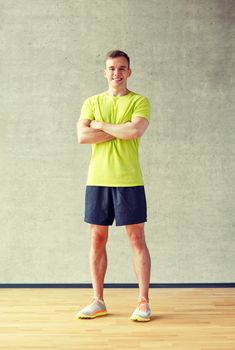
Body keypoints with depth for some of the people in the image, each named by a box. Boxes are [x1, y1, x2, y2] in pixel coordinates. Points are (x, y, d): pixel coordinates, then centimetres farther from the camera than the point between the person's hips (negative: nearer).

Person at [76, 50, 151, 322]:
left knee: (137, 240, 1)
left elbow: (136, 130, -17)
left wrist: (102, 126, -6)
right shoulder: (92, 102, 11)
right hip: (97, 180, 3)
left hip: (129, 181, -3)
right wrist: (120, 131, -8)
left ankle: (143, 302, 11)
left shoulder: (140, 101, 3)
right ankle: (98, 301, 20)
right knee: (97, 239, 7)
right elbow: (82, 136, -4)